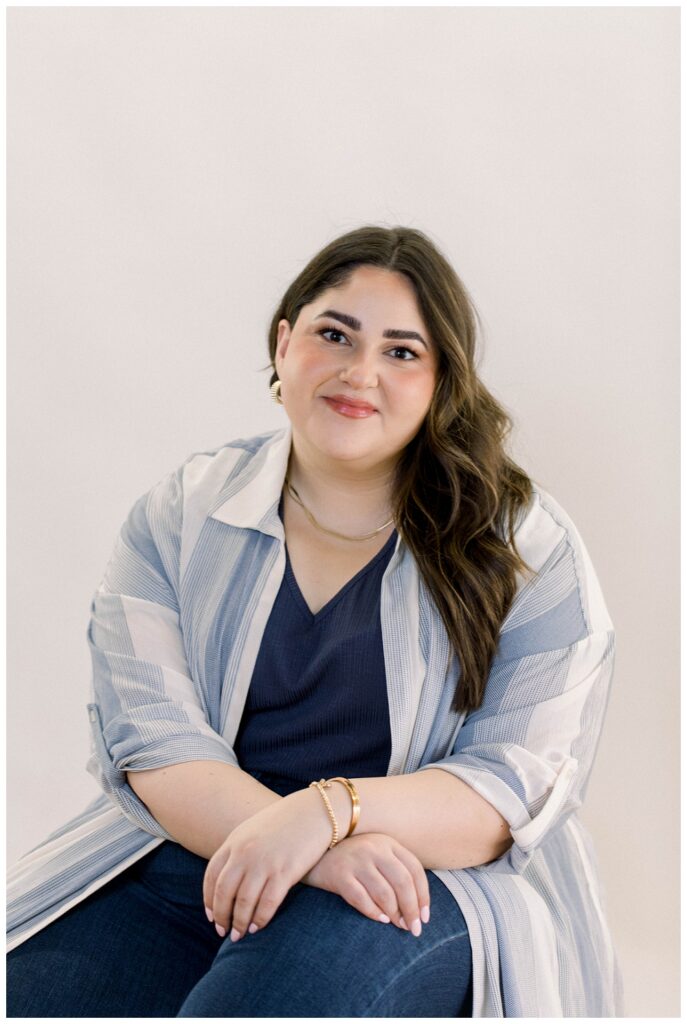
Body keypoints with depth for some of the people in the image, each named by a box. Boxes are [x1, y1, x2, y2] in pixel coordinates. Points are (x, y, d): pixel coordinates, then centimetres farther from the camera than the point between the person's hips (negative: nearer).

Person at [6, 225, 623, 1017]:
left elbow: (524, 783, -7)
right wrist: (316, 854, -23)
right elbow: (149, 734, -5)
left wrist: (329, 810, -26)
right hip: (189, 857, 3)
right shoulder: (182, 514, 7)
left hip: (426, 875, -2)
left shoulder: (527, 549, 1)